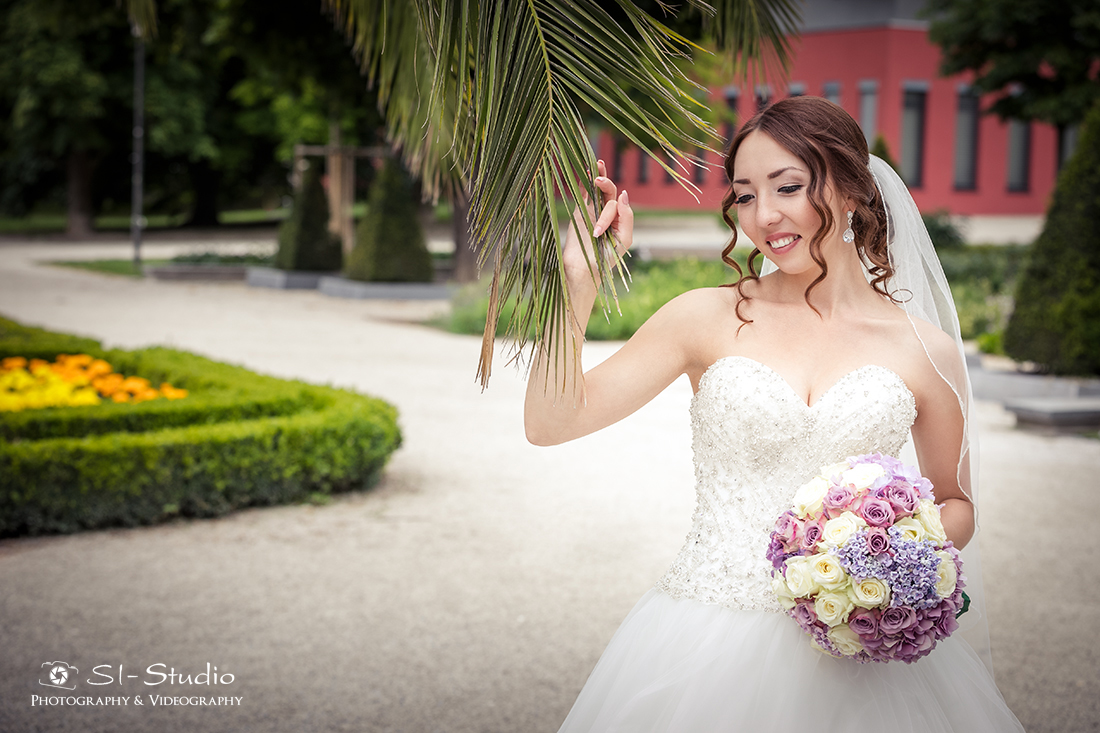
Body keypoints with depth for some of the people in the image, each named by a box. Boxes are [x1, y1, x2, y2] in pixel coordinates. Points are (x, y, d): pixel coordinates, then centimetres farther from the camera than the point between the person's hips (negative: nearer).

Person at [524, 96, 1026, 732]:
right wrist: (579, 276, -12)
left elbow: (957, 503, 14)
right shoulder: (709, 318, 0)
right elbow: (551, 422, -4)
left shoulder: (925, 350, 1)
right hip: (709, 648, 0)